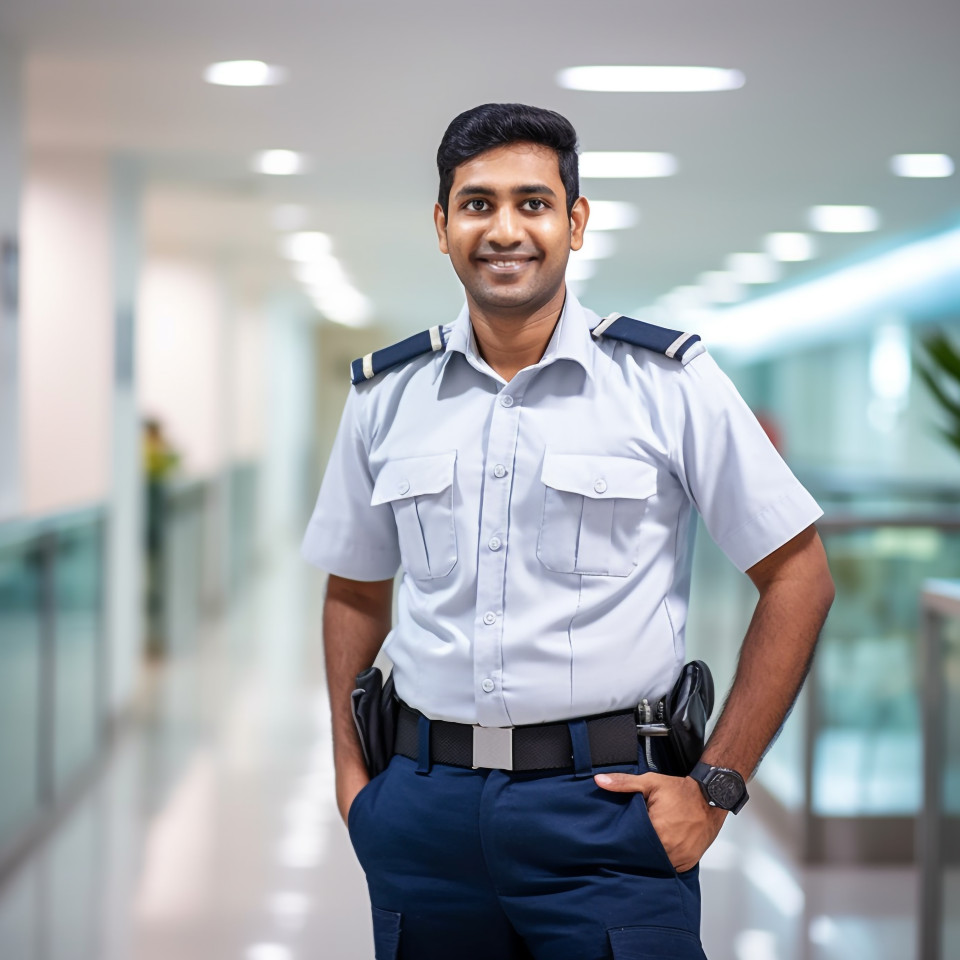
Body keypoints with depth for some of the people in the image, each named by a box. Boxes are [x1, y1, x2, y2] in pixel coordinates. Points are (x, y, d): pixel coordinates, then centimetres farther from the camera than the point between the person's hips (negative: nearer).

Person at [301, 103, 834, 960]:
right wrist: (349, 769, 8)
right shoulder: (385, 397, 6)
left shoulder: (668, 381, -4)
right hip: (427, 808, 3)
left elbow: (798, 574, -2)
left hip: (603, 806, -3)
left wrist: (717, 784, -6)